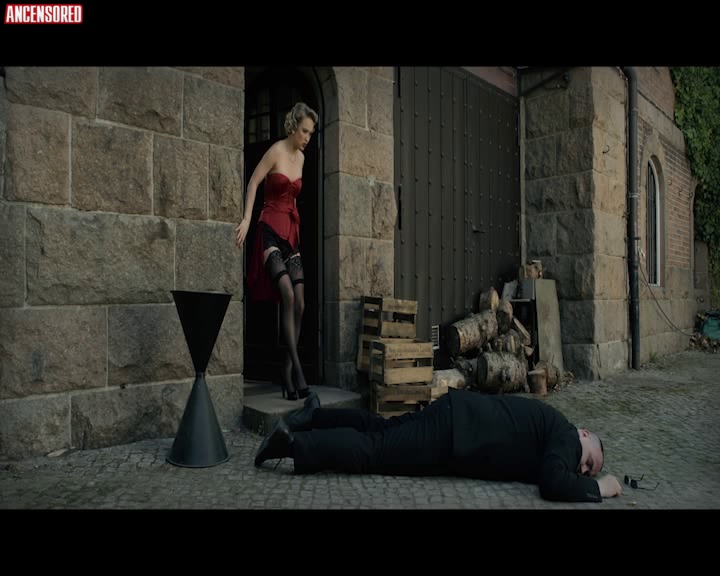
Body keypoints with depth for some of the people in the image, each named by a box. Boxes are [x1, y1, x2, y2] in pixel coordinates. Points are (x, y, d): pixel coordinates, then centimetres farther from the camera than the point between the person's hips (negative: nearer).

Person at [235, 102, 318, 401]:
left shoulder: (301, 157, 15)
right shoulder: (275, 151, -5)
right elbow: (253, 183, -8)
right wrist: (247, 219, -18)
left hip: (291, 233, 7)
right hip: (270, 230, -7)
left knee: (300, 303, -3)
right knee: (288, 295, -25)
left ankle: (287, 373, 5)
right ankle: (298, 370, -23)